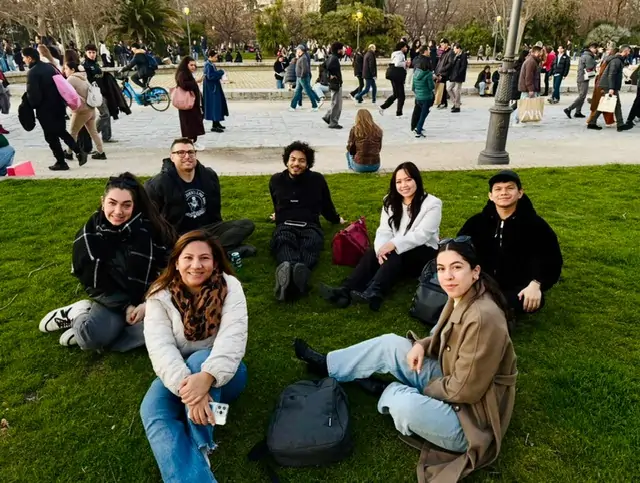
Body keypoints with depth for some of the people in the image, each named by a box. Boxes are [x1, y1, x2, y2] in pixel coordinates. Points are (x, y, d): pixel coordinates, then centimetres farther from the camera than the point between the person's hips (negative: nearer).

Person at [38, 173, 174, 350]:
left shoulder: (149, 229, -14)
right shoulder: (90, 234, -7)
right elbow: (93, 281, -4)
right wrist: (125, 306, -14)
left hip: (147, 299, 1)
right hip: (113, 300, 0)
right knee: (91, 335, -31)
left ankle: (84, 333, -12)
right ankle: (80, 313, 5)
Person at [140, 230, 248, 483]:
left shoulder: (229, 287, -11)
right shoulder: (160, 296, -8)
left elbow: (233, 337, -25)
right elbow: (160, 347, -21)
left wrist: (207, 377, -43)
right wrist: (187, 386, -39)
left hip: (222, 374, -1)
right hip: (178, 374, 2)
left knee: (198, 359, -34)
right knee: (152, 411, -28)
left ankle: (200, 450, -27)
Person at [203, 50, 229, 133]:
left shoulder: (212, 64, 11)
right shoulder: (208, 65, -17)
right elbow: (210, 76, -25)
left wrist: (219, 73, 1)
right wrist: (220, 72, -17)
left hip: (215, 87, 10)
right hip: (211, 88, -10)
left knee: (218, 104, 15)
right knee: (214, 105, -8)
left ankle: (217, 123, 25)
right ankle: (214, 126, -4)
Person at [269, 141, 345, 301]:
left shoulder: (317, 179, 14)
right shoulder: (276, 180, 17)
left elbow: (326, 205, 30)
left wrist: (337, 219, 42)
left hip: (310, 226, 0)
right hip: (285, 226, 0)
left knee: (310, 245, -41)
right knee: (284, 243, -41)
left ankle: (288, 273, -74)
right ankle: (295, 275, -74)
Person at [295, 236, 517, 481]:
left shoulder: (483, 318, -32)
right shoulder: (460, 297, -5)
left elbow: (464, 390, -28)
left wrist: (421, 389, -11)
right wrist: (422, 345, -5)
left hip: (469, 418, -8)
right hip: (450, 382, 8)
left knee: (404, 403, -31)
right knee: (390, 343, 3)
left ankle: (387, 392, 6)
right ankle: (326, 365, 19)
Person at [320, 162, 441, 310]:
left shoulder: (432, 204, -7)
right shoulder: (390, 201, 7)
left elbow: (422, 234, -19)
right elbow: (384, 231, -4)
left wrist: (394, 244, -33)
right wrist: (382, 248, -27)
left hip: (423, 253, -4)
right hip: (395, 251, 4)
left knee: (395, 255, -35)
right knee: (371, 253, -26)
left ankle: (373, 294, -59)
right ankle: (345, 291, -46)